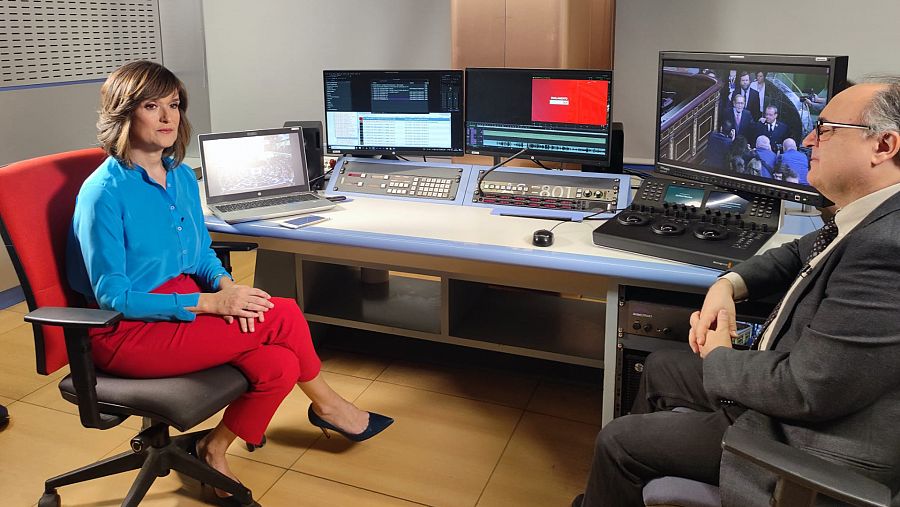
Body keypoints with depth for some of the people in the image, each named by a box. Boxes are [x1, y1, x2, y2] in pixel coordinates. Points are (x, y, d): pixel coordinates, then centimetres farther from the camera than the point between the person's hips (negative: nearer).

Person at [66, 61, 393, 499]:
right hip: (127, 333, -7)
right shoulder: (104, 192, -17)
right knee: (282, 316, -17)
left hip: (182, 306, 7)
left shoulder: (182, 175, 6)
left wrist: (225, 284, -8)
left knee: (278, 365, -17)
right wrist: (210, 302, -21)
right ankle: (326, 405, 8)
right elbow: (113, 296, -17)